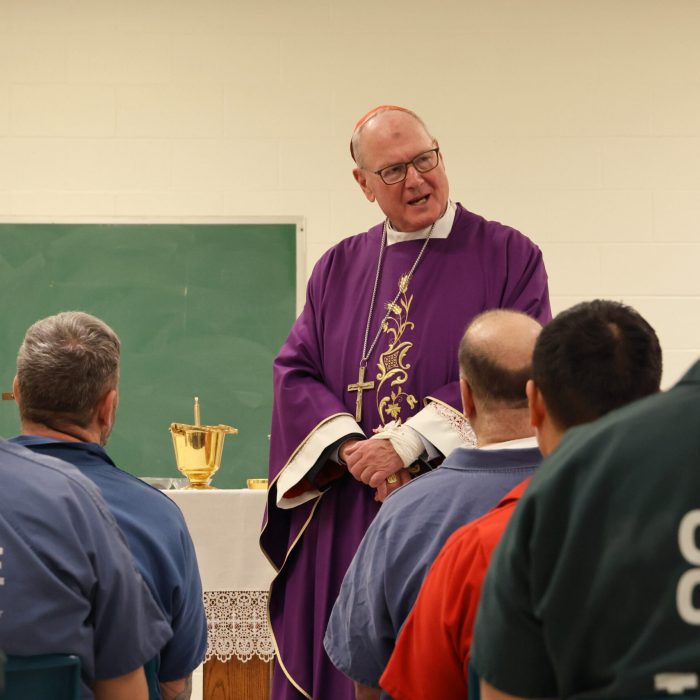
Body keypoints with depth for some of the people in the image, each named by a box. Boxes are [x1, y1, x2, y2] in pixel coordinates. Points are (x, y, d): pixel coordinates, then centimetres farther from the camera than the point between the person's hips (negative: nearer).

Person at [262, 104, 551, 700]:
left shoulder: (509, 258, 2)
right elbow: (295, 373, 7)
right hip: (343, 526, 4)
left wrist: (408, 442, -15)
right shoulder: (338, 269, 14)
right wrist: (350, 448, -12)